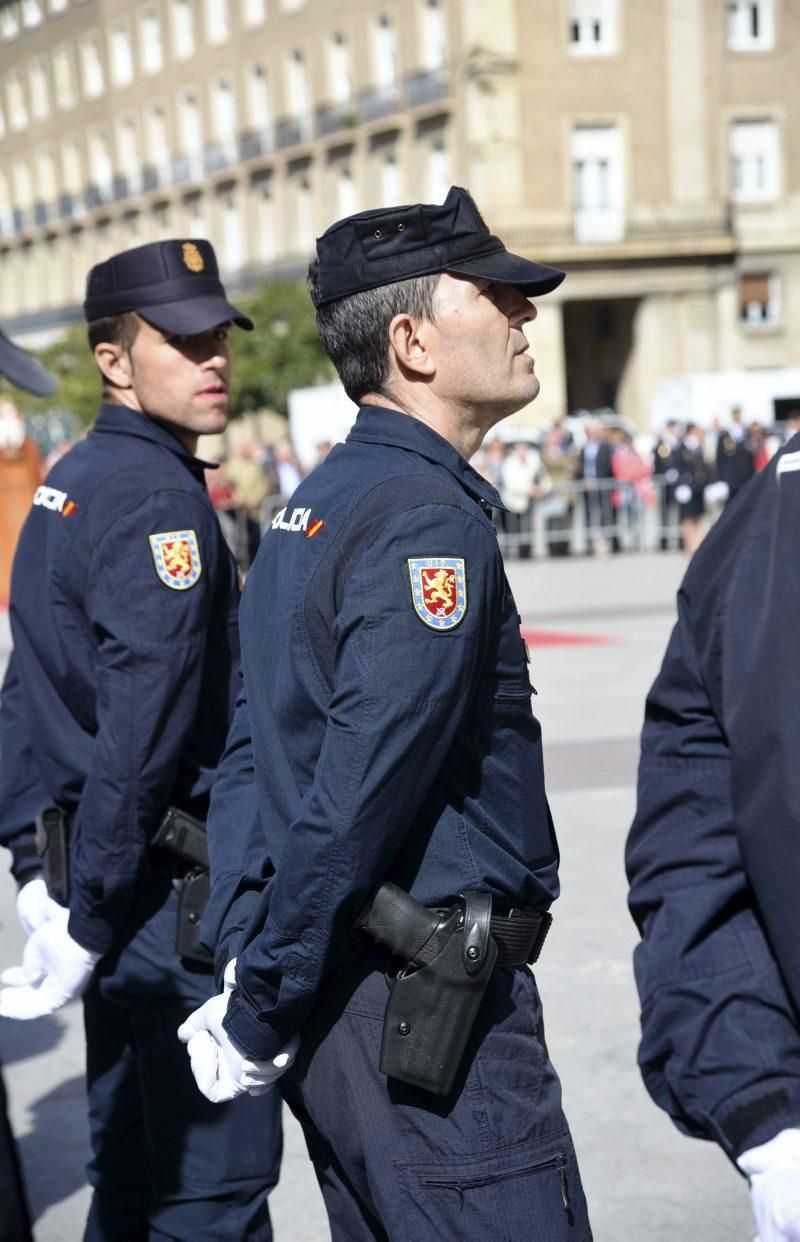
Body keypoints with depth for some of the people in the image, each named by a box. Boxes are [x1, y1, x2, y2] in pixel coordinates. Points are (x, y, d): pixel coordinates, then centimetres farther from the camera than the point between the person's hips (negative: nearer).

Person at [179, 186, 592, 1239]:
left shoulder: (314, 505, 13)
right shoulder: (432, 520, -18)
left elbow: (251, 752, 13)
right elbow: (355, 800, -22)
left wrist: (244, 955, 10)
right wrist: (255, 1015, -15)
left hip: (335, 1004, 10)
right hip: (437, 1030, -9)